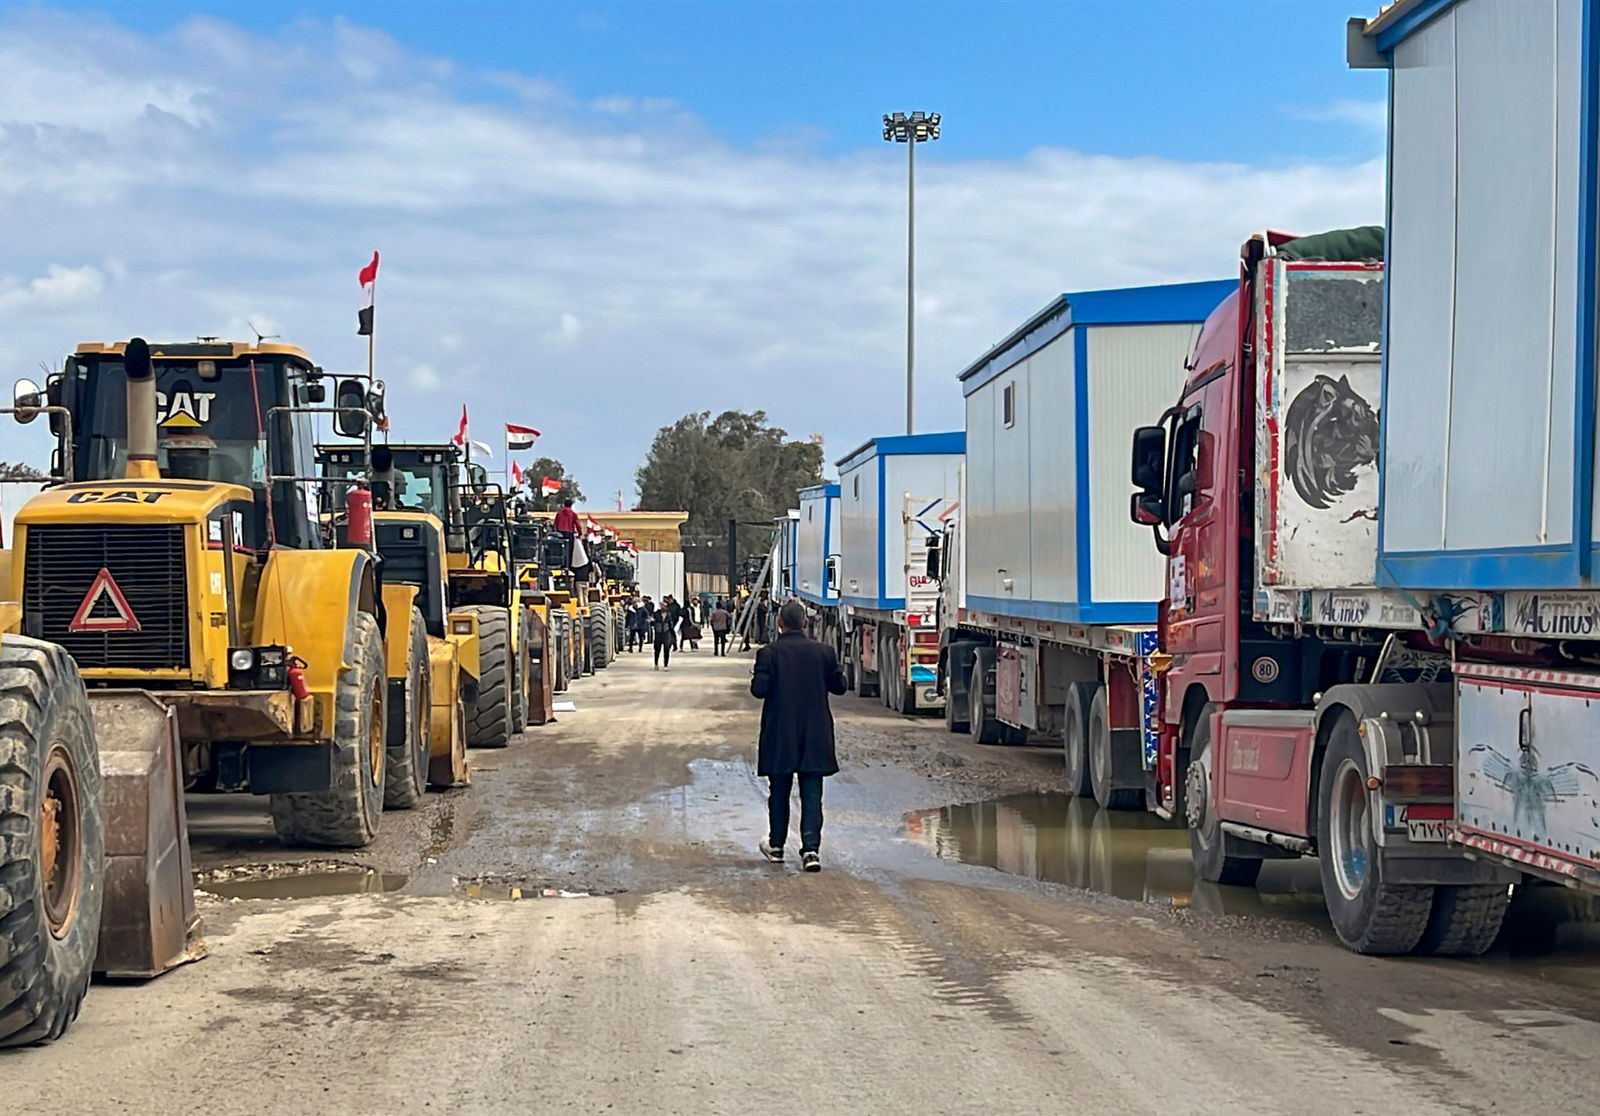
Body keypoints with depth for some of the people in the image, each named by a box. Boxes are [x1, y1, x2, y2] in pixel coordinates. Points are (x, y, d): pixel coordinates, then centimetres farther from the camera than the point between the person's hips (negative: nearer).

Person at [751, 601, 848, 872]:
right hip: (815, 736, 1)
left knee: (779, 792, 12)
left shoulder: (769, 653, -10)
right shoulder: (823, 652, -1)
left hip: (780, 736, -1)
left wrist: (755, 679, 6)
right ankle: (811, 848, -10)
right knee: (812, 793, 1)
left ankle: (776, 846, 23)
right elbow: (839, 686, 6)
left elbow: (760, 689, -15)